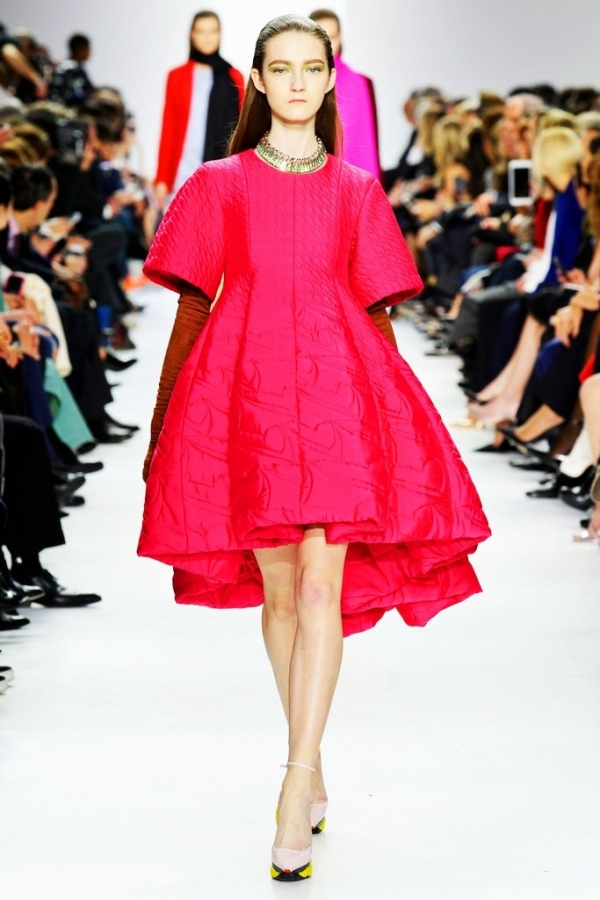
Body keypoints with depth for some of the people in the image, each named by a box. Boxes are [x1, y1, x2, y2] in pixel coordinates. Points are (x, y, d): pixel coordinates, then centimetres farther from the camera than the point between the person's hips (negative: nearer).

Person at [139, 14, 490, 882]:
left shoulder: (358, 191, 13)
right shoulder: (219, 185, 13)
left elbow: (377, 313, 14)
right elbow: (192, 307, 12)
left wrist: (393, 422, 12)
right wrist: (161, 426, 9)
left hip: (337, 386, -1)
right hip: (245, 388, 1)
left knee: (321, 583, -12)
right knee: (277, 590, 5)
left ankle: (296, 795, -14)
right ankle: (310, 768, 20)